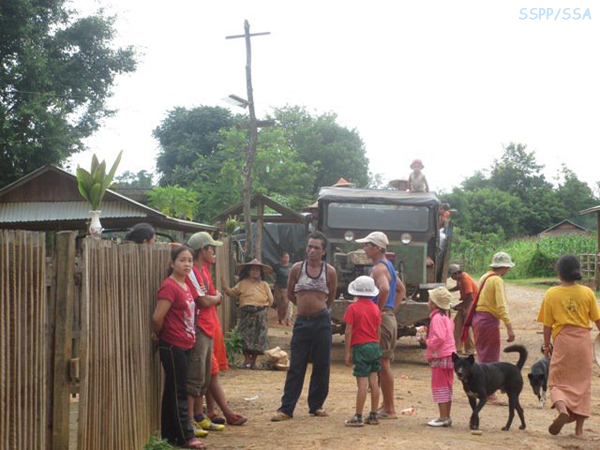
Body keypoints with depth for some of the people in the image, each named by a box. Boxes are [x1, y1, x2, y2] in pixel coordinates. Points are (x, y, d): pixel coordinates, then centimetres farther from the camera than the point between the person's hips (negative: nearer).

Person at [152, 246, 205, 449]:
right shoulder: (169, 286, -16)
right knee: (178, 392, -2)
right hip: (172, 346, -8)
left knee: (172, 391, 13)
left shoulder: (185, 285, 11)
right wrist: (158, 335, -5)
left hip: (185, 345, 9)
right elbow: (157, 318, -21)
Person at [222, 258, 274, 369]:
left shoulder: (264, 285, 11)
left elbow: (270, 300, 12)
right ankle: (247, 359, 4)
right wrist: (225, 286, -8)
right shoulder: (243, 283, 10)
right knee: (246, 336, -6)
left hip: (261, 314, 1)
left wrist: (263, 308, 7)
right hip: (247, 313, -1)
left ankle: (253, 360, 12)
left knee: (258, 337, 2)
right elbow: (232, 292, 6)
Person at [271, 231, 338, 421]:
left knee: (321, 366, 5)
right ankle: (286, 409, 0)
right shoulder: (297, 268, 2)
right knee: (296, 367, -1)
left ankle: (316, 406, 18)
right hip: (302, 322, 0)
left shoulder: (330, 271, 1)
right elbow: (290, 294, 15)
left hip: (322, 321, 0)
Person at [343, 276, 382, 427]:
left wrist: (347, 352, -5)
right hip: (374, 346, 5)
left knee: (362, 383, -6)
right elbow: (378, 331, 11)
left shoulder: (353, 308, -8)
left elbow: (348, 332, -9)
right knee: (373, 382, 8)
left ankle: (358, 417, -3)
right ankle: (373, 416, 12)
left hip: (360, 347, -5)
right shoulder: (375, 308, 7)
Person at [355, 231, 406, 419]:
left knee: (383, 364, -7)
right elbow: (401, 289, 30)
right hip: (390, 318, 10)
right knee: (385, 364, 15)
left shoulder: (378, 268, -14)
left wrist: (378, 310, -23)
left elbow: (384, 288, -35)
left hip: (381, 319, -10)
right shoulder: (388, 266, 17)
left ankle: (389, 410, -4)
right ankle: (387, 405, 21)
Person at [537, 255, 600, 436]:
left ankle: (562, 409, -22)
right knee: (582, 383, 12)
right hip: (583, 340, 1)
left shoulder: (551, 294, -4)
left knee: (557, 382, 9)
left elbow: (547, 324, -1)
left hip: (562, 340, -1)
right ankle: (579, 427, 11)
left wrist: (547, 345, 11)